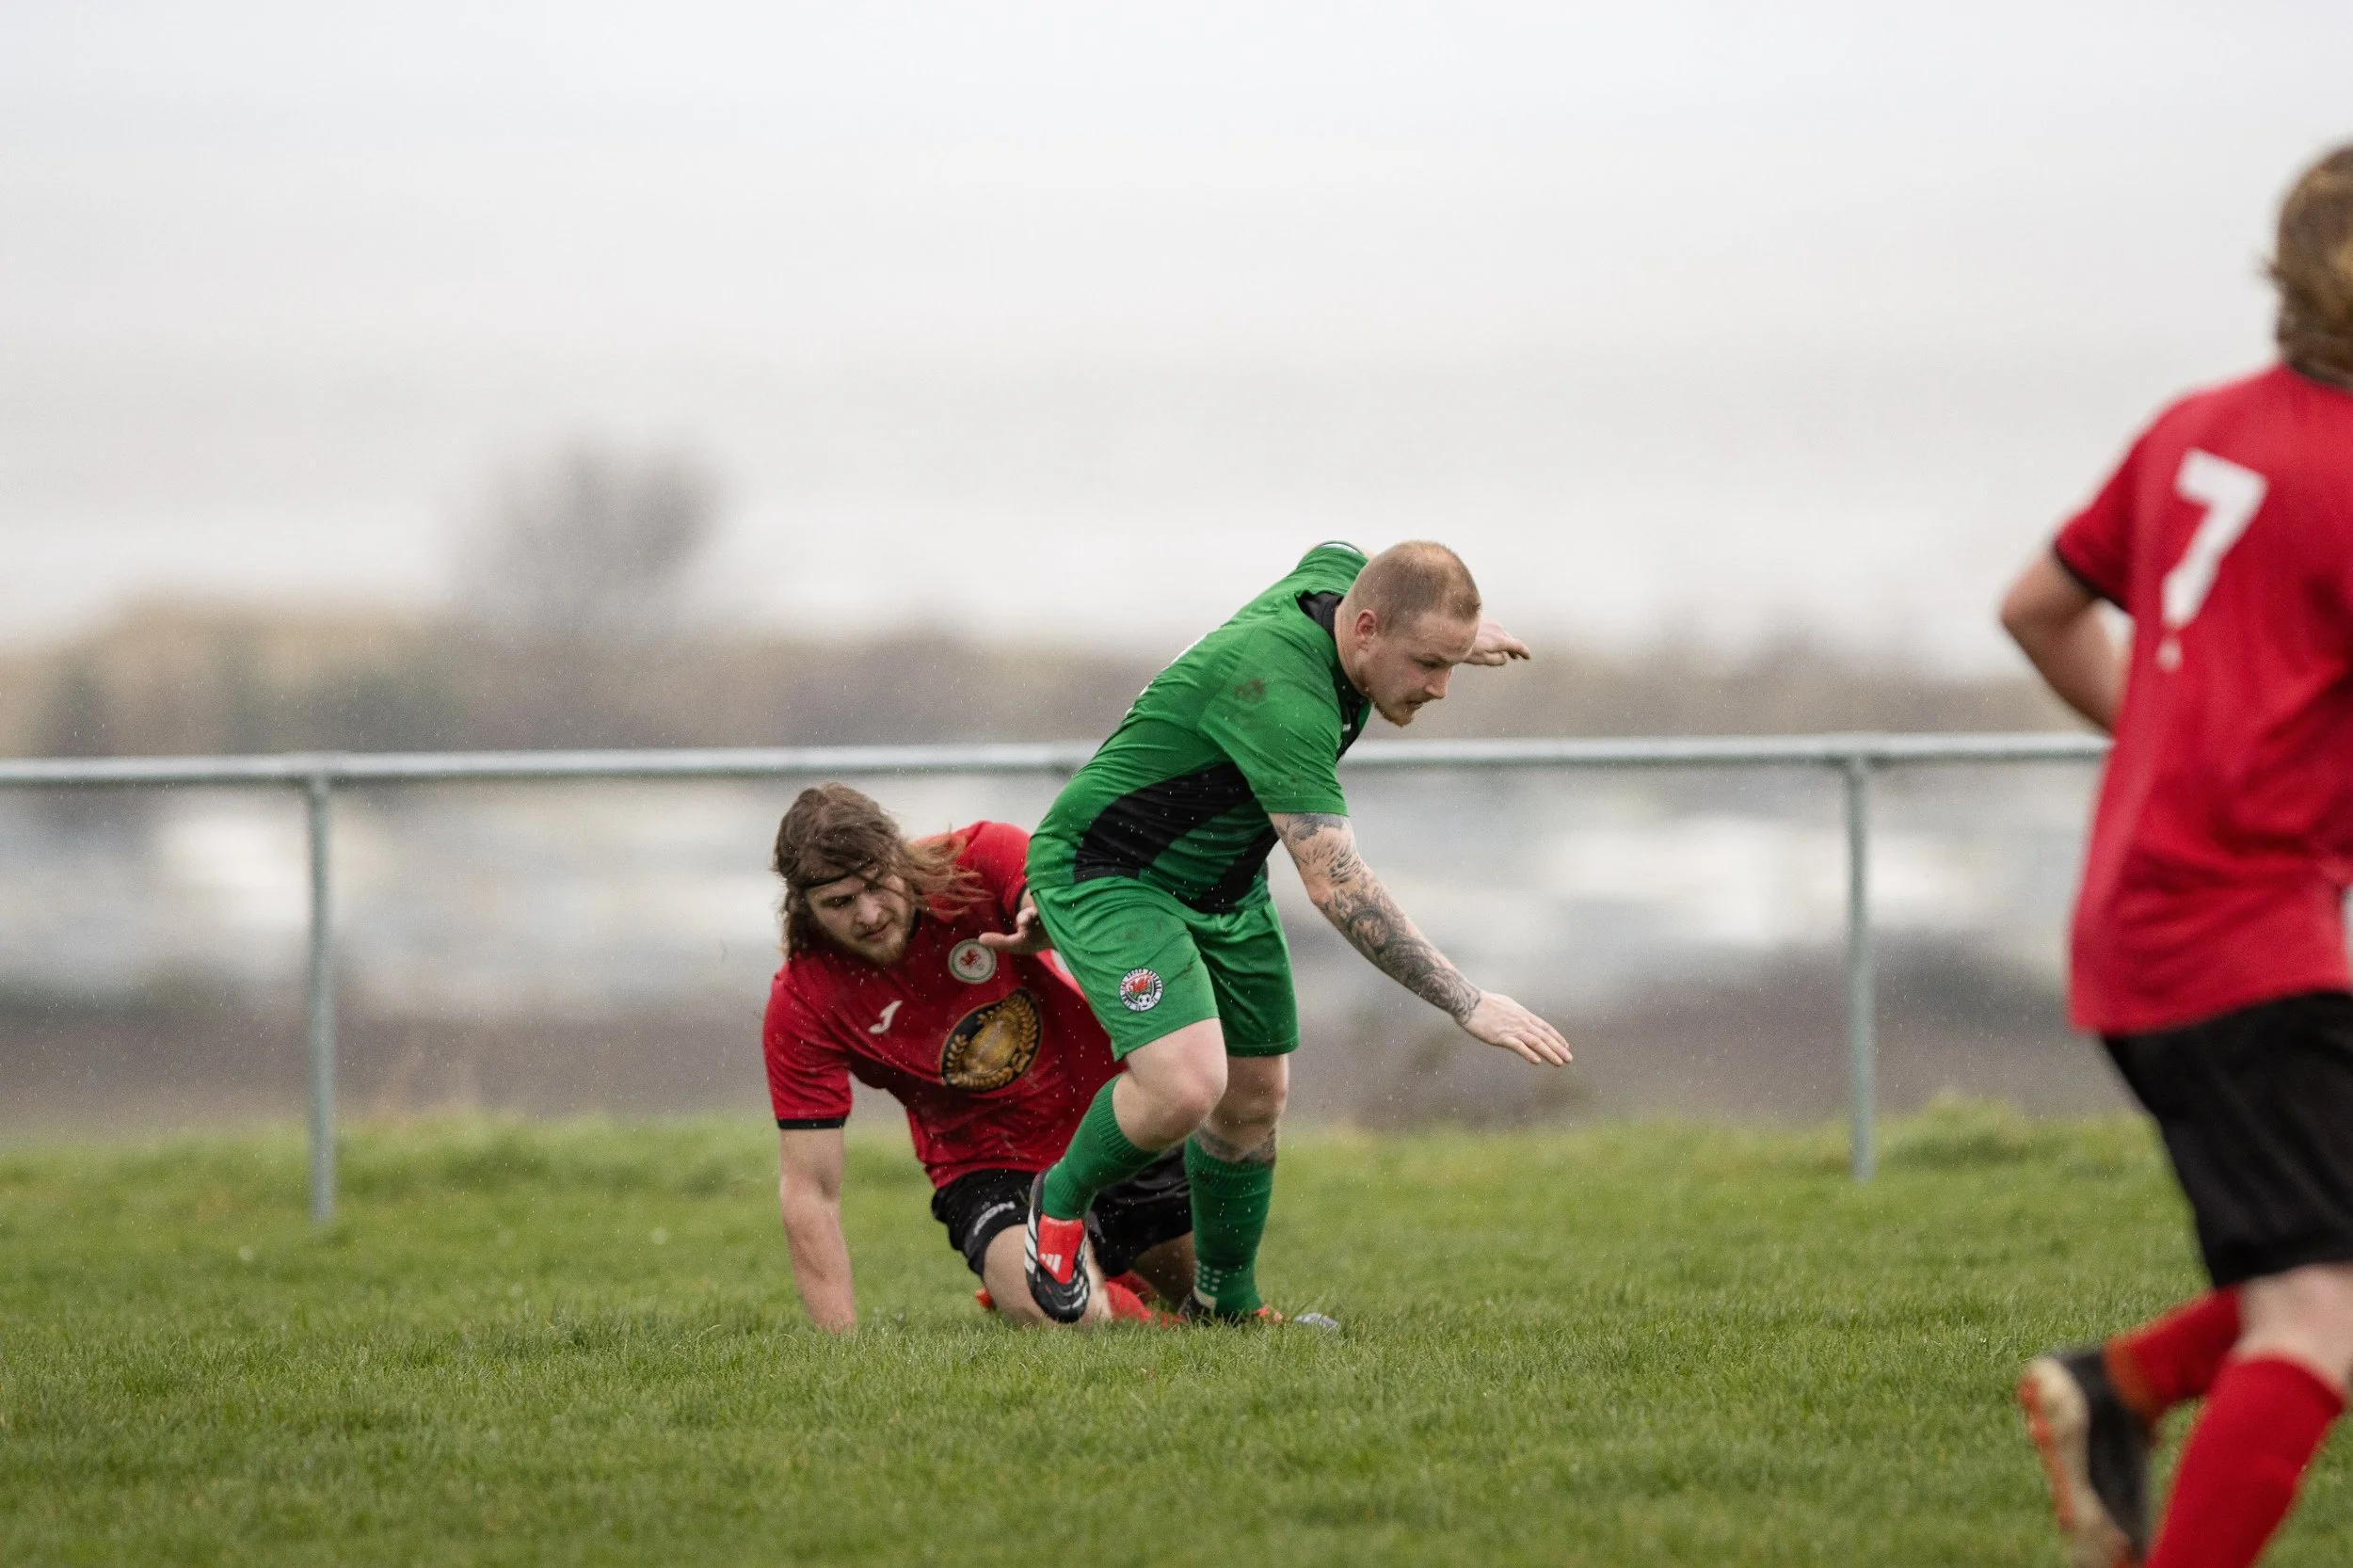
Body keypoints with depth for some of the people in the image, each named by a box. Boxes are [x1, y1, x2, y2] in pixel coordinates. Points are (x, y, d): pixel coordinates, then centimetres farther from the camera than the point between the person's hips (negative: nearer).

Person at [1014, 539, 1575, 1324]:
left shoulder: (1340, 576, -11)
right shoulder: (1279, 692, -38)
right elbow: (1336, 885, -41)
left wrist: (1456, 631, 27)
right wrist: (1470, 1005, -41)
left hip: (1223, 879, 9)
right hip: (1107, 871, -9)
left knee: (1254, 1098, 11)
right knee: (1187, 1084, -25)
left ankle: (1225, 1304, 29)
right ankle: (1063, 1200, 4)